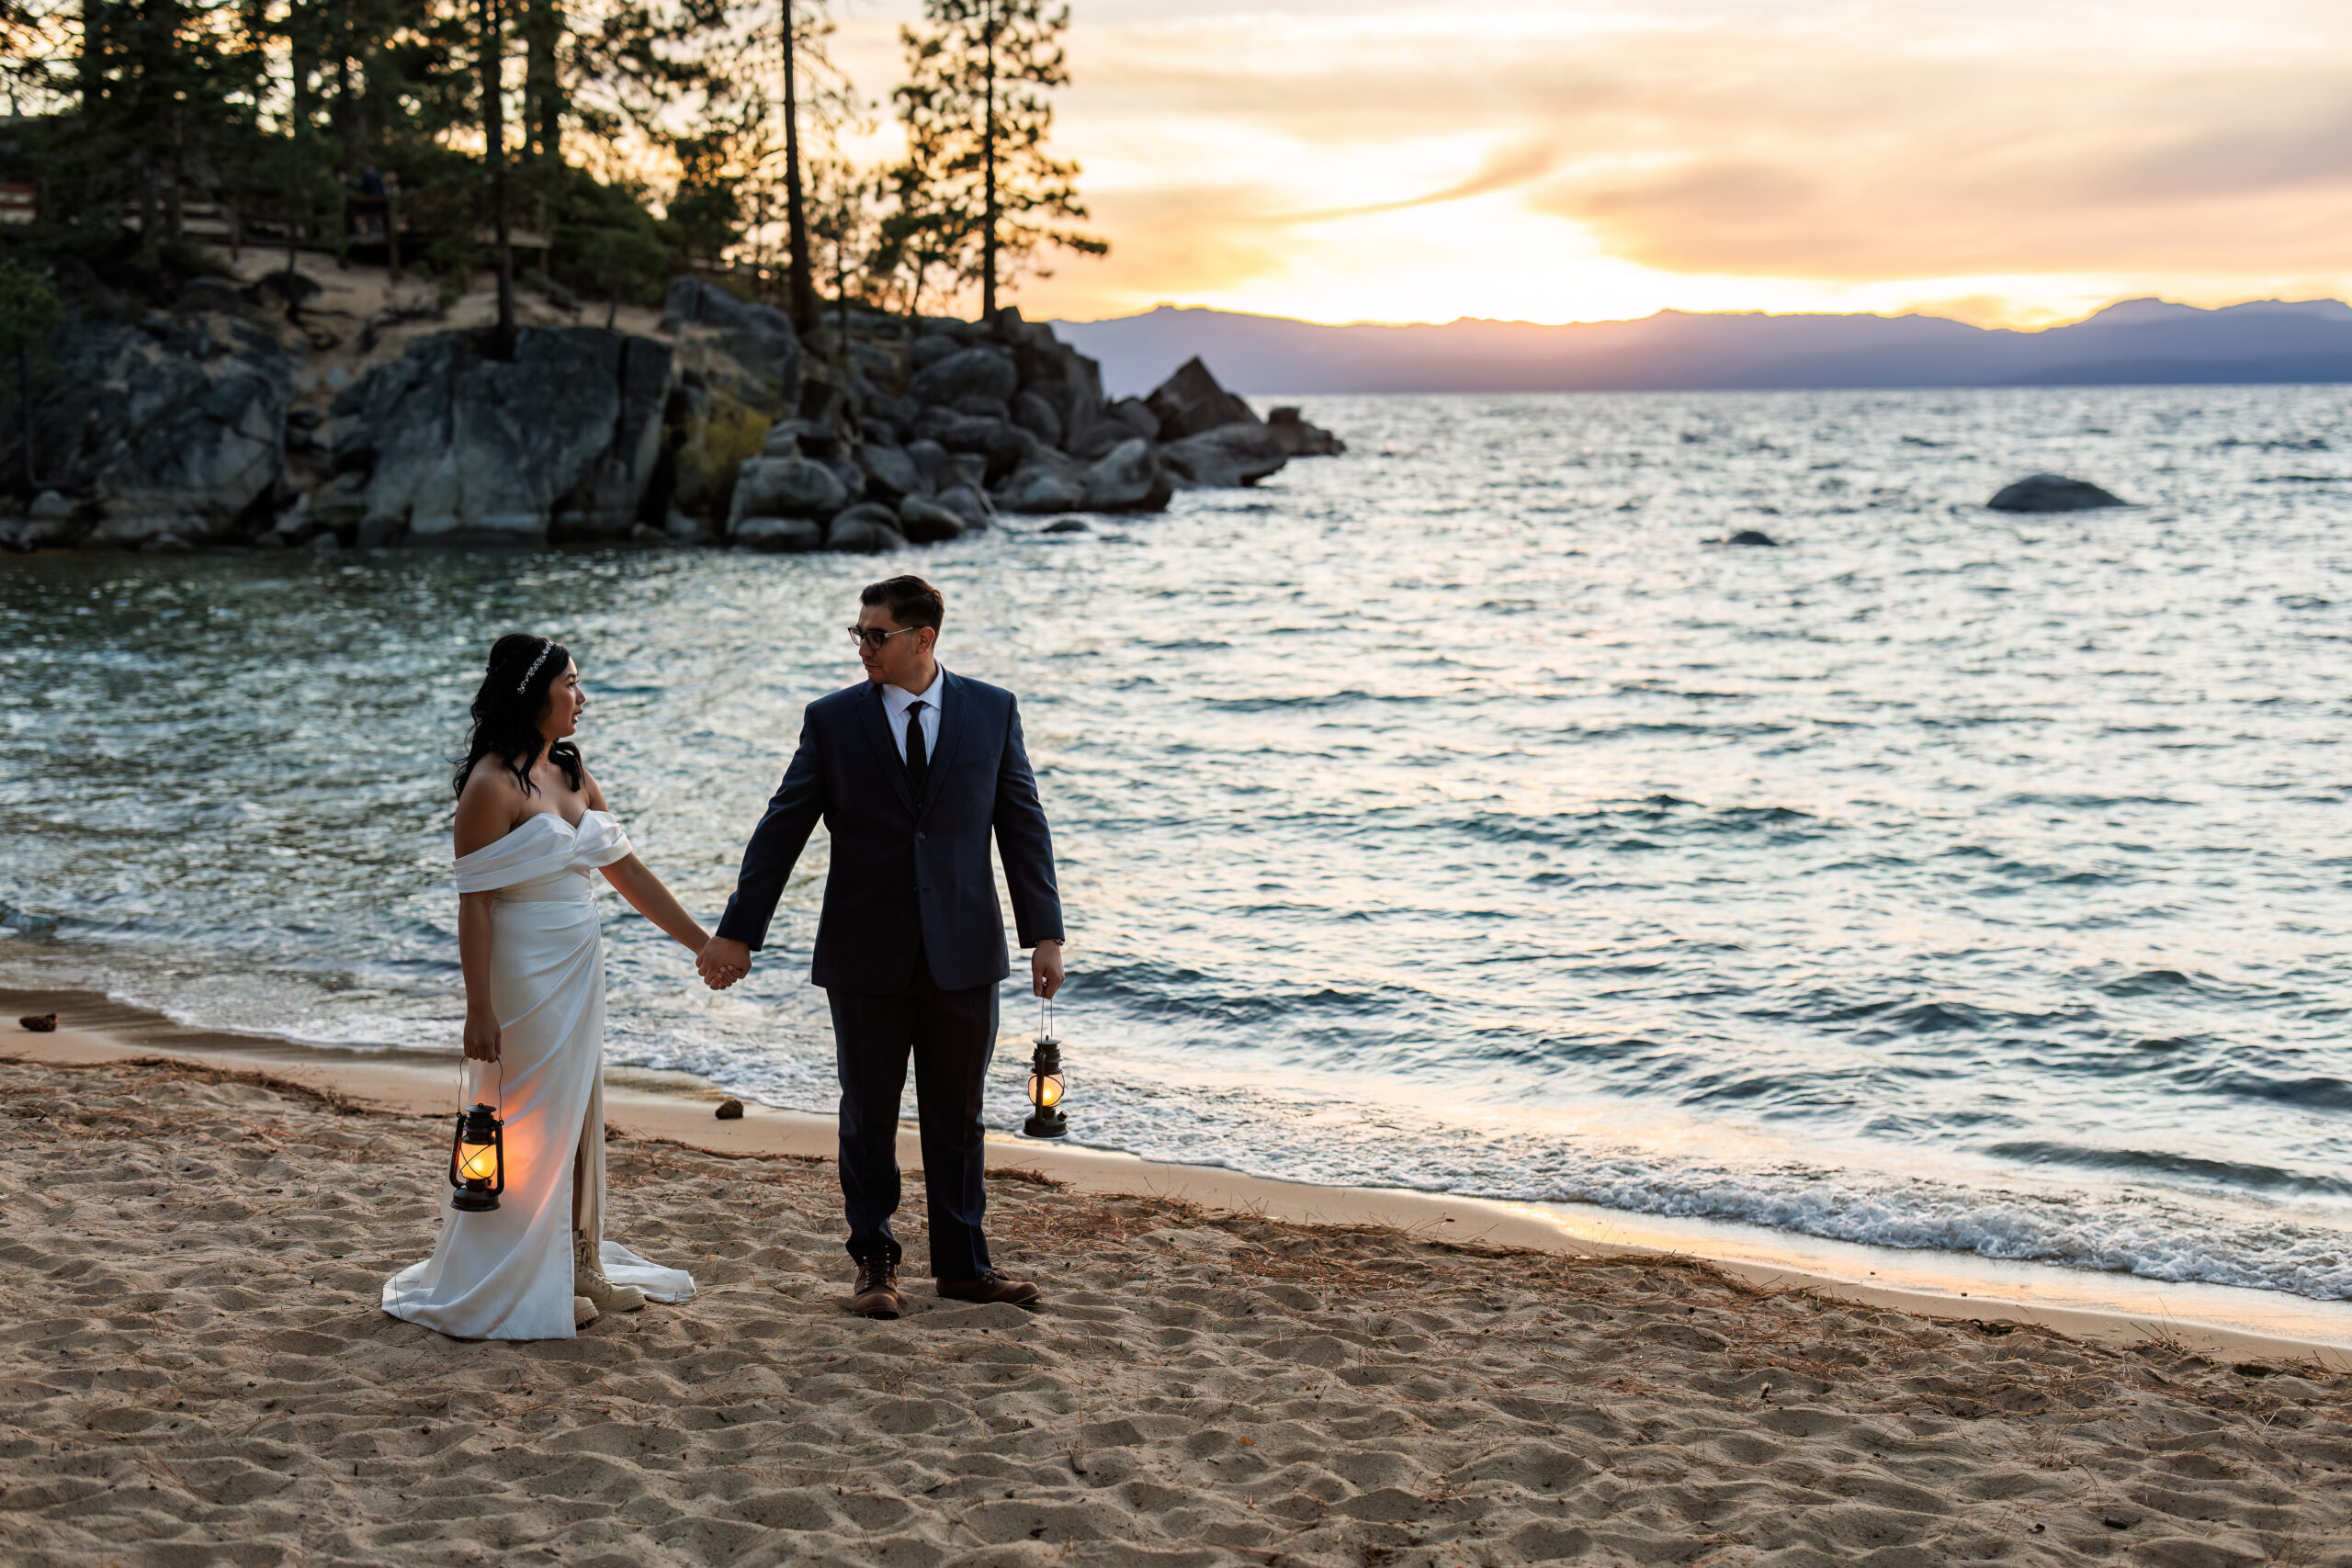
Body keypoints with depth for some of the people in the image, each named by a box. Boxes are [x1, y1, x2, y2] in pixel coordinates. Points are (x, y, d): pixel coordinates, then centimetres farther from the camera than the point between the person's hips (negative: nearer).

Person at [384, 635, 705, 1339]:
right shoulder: (493, 785, -15)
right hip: (523, 972, -8)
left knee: (579, 1118, 14)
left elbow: (627, 869, 13)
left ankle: (579, 1266, 26)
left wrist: (703, 943, 13)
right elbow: (473, 902, -17)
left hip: (579, 969, 8)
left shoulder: (572, 773, 9)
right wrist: (478, 1009, -19)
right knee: (530, 1127, 0)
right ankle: (521, 1286, 12)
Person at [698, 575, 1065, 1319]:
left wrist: (1045, 933, -2)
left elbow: (1023, 825, 3)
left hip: (963, 952, 1)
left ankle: (962, 1264, 21)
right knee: (869, 1116, 9)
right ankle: (875, 1264, 21)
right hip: (866, 955, 0)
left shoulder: (991, 712, 1)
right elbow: (781, 831, 1)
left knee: (957, 1115, 10)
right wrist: (737, 934, -1)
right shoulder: (832, 720, -2)